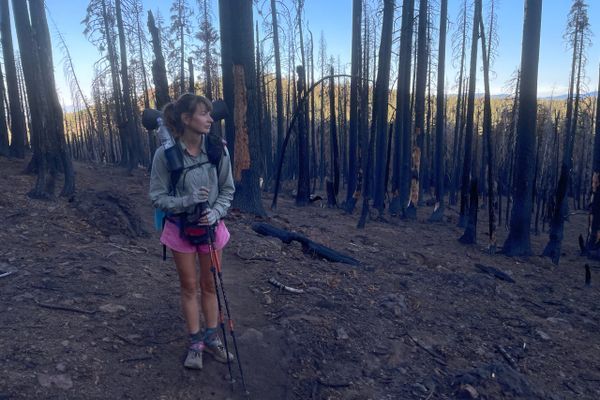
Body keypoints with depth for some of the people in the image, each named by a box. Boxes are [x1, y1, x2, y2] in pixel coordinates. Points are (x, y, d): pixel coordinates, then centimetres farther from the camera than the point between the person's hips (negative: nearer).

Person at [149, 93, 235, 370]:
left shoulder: (218, 149, -11)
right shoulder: (165, 154, -17)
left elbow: (227, 189, -2)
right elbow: (157, 196, -10)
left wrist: (216, 212, -19)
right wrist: (187, 201, -26)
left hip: (211, 226, 2)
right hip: (180, 228, -2)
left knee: (210, 285, 14)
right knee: (189, 287, 12)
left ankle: (211, 338, 33)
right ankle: (195, 343, 29)